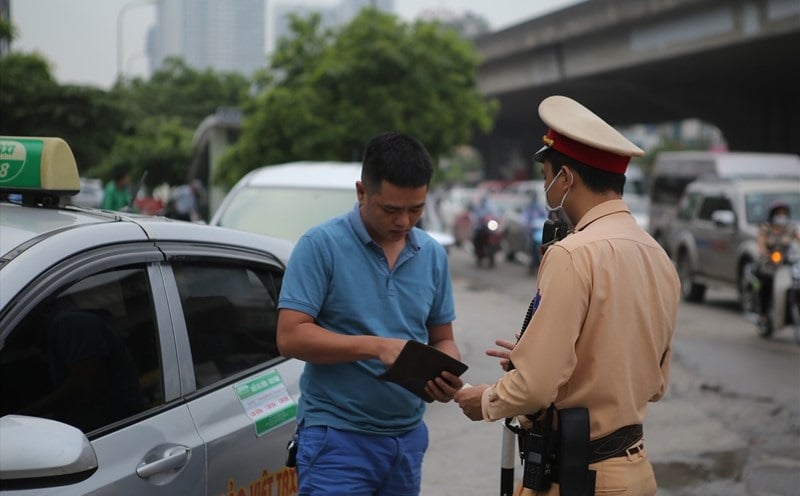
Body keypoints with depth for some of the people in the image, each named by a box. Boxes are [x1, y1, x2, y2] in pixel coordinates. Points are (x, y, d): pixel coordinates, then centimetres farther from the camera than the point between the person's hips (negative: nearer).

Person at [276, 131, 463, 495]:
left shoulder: (432, 255, 9)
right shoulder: (321, 245, -8)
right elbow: (290, 336, -14)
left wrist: (447, 374, -8)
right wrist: (376, 347, -23)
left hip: (408, 438, 6)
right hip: (337, 437, -6)